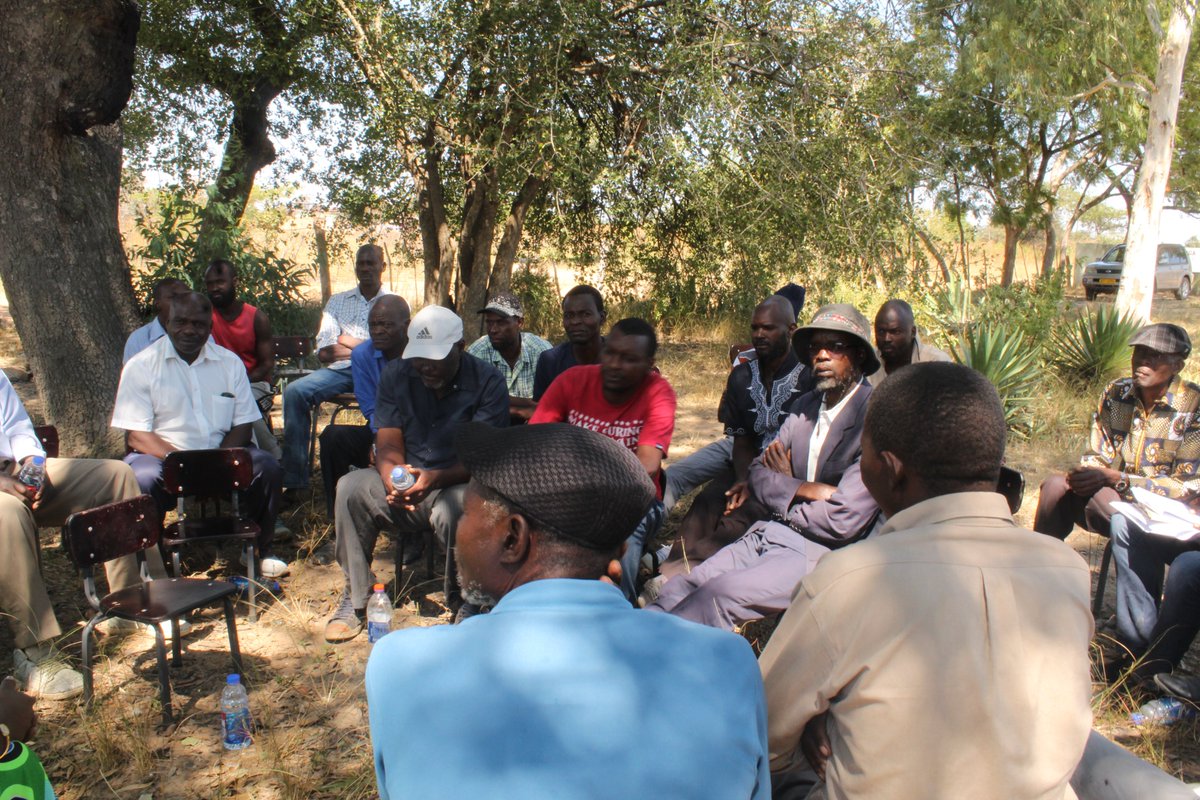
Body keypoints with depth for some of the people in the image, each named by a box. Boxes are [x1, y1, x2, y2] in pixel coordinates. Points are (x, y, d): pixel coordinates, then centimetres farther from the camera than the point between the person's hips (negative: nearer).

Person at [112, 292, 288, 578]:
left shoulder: (230, 362, 7)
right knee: (143, 481, -34)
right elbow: (136, 436, -8)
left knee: (267, 468, -22)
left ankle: (261, 549, -2)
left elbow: (243, 425, 5)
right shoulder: (141, 366, -2)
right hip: (161, 455, -2)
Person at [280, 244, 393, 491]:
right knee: (294, 391, -23)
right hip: (340, 371, 3)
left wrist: (347, 341, 2)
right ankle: (294, 478, -21)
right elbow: (324, 352, 9)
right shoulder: (337, 301, 21)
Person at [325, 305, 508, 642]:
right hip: (404, 486, 4)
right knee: (352, 487, -24)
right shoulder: (395, 375, 2)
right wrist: (393, 481, -27)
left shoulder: (488, 382, -10)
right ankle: (355, 597, -9)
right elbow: (389, 445, -3)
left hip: (459, 485, -4)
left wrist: (436, 478, -34)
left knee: (453, 510, -38)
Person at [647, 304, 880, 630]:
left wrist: (785, 495, -1)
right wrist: (805, 489, -11)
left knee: (719, 592, -27)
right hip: (767, 534, 7)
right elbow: (759, 471, 9)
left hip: (819, 552, -7)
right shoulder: (805, 406, 12)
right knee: (678, 588, -10)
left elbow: (842, 522, -19)